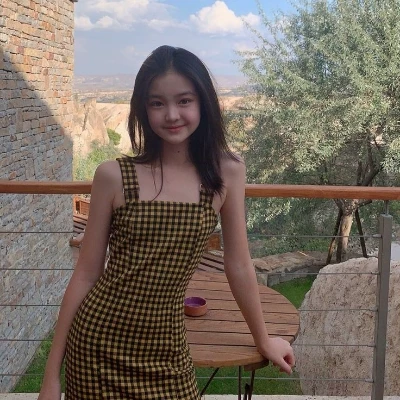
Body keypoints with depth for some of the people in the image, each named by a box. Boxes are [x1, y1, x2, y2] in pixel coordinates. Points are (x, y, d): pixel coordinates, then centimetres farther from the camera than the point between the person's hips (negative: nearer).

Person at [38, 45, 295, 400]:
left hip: (166, 348, 1)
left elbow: (238, 265, 3)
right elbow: (86, 274, -3)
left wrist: (263, 340, 13)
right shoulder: (113, 176, -9)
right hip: (98, 343, 0)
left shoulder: (226, 172, -7)